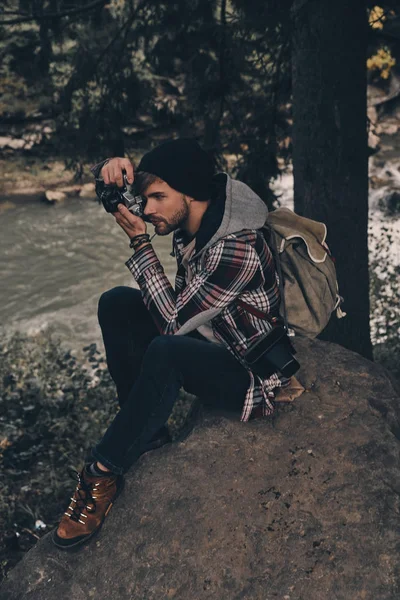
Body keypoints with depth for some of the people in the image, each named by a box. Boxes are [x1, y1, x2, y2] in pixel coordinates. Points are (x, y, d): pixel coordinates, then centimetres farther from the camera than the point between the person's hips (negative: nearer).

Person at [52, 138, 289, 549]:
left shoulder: (239, 250, -30)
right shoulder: (190, 218, -5)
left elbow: (172, 320, -27)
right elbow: (109, 189, 7)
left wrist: (139, 241, -23)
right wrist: (110, 170, -18)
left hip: (251, 376, -9)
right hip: (206, 345, 9)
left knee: (166, 351, -37)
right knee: (116, 302, -6)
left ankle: (104, 474, -20)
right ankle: (145, 432, -2)